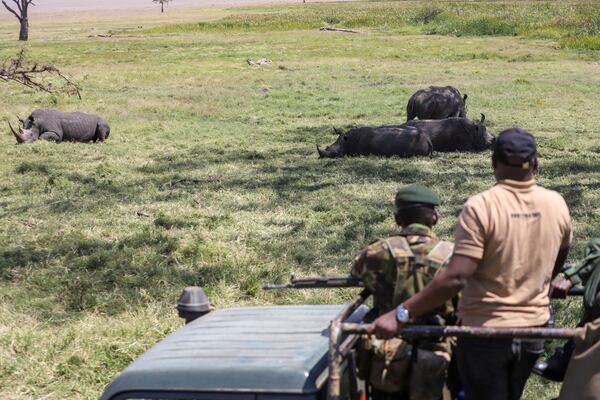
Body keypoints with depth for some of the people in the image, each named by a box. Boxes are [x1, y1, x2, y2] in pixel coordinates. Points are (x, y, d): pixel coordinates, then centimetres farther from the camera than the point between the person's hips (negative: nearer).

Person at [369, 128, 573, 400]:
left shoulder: (480, 207, -19)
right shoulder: (557, 205, -2)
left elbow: (456, 278, -26)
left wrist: (400, 315, -24)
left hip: (486, 330, -5)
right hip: (534, 327, 5)